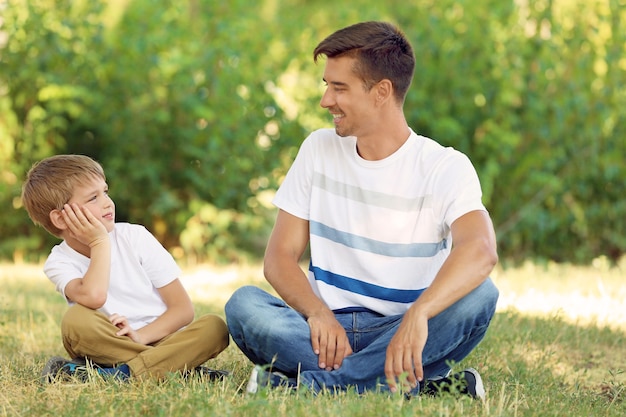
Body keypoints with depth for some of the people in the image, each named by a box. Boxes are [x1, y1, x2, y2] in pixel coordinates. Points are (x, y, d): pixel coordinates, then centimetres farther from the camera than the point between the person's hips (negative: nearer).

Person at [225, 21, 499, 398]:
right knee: (244, 304, -26)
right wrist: (318, 313, -18)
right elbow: (279, 256, 4)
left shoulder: (445, 168, -5)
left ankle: (302, 382, -31)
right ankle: (422, 387, -31)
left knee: (478, 296, -30)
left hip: (398, 334, -2)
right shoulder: (319, 150, 8)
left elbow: (480, 251, -25)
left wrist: (417, 315, -44)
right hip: (328, 327, 3)